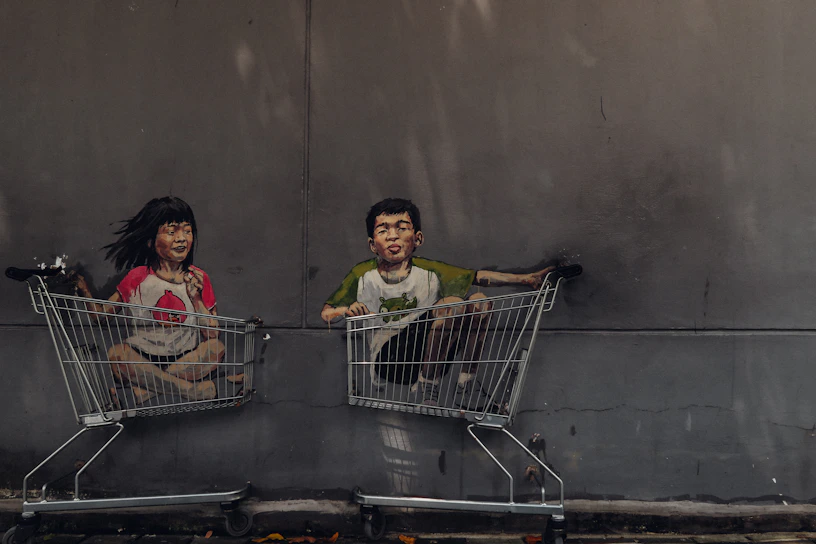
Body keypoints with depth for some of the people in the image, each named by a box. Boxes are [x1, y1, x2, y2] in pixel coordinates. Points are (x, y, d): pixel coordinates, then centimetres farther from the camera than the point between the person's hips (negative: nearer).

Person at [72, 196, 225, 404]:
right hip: (142, 359, -1)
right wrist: (84, 290, -16)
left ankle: (148, 385, -24)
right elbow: (101, 313, 2)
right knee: (116, 354, -32)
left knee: (217, 348, -28)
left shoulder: (199, 279, 3)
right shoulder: (138, 278, 1)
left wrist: (196, 298, -14)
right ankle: (190, 389, -27)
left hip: (187, 359, 1)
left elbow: (212, 334, -2)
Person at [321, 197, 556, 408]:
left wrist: (526, 279, -10)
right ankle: (428, 387, -15)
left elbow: (478, 276, 1)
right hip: (389, 360, -4)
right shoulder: (363, 275, 3)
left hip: (427, 355, 4)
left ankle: (466, 385, -6)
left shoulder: (427, 271, 6)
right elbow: (325, 313, 5)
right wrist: (345, 310, -19)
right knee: (453, 303, -25)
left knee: (479, 302, -13)